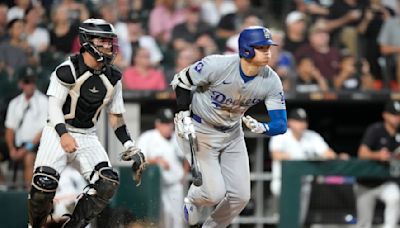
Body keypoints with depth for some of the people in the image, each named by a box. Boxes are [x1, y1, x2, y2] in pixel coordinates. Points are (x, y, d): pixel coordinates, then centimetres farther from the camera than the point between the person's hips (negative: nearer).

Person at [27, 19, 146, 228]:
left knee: (108, 183, -16)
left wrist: (130, 147, 6)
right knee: (45, 183, -24)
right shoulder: (68, 70, -13)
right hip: (58, 132, -5)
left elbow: (116, 115, 14)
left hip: (87, 137, 5)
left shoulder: (112, 78, 6)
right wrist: (63, 134, -31)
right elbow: (54, 105, -16)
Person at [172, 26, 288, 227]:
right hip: (198, 131, -5)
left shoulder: (271, 81, -17)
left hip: (232, 135, 5)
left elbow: (281, 124, -18)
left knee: (240, 196, 1)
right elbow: (181, 81, -13)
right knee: (215, 194, -12)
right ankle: (193, 200, 26)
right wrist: (184, 117, -19)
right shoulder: (217, 65, -28)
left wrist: (261, 128, -39)